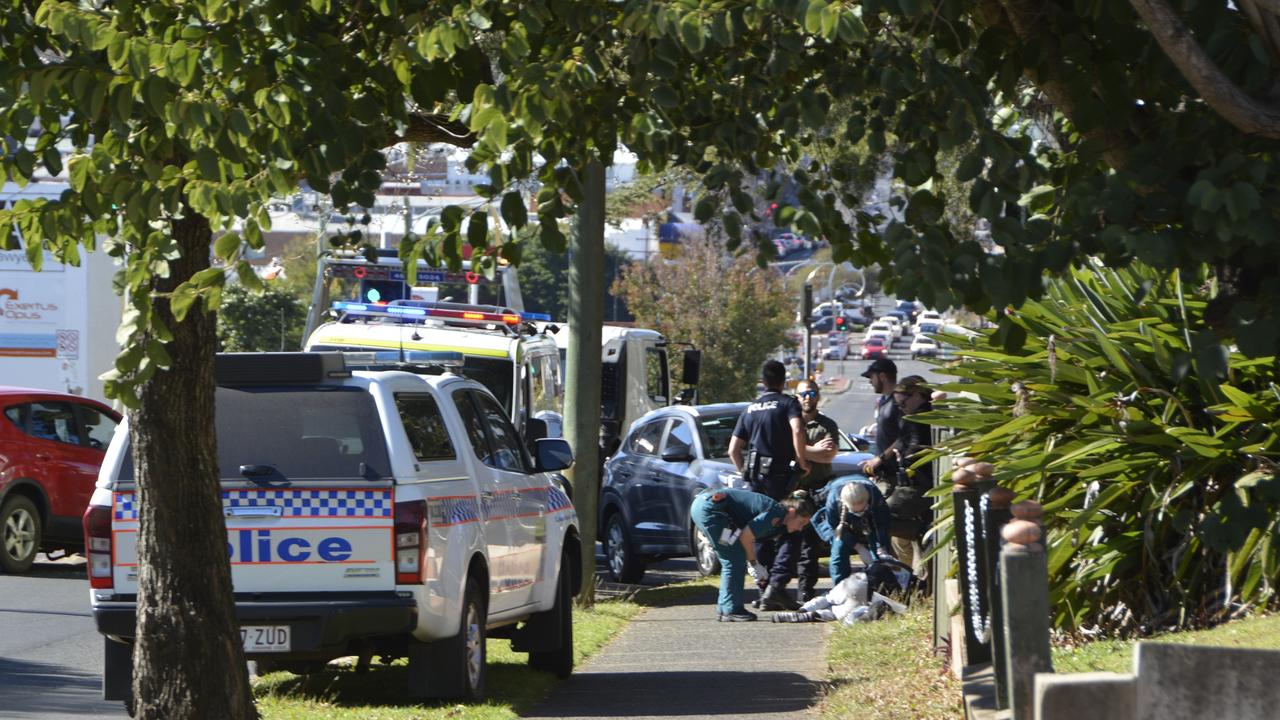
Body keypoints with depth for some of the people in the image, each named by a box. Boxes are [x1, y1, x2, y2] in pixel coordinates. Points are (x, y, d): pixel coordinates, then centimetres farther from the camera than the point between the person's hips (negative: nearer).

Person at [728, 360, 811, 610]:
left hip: (756, 478, 5)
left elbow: (733, 449, 14)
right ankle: (776, 585, -17)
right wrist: (802, 460, -10)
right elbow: (797, 430, -20)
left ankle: (763, 586, 7)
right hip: (781, 475, -5)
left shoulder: (750, 409, 16)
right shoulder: (787, 404, -1)